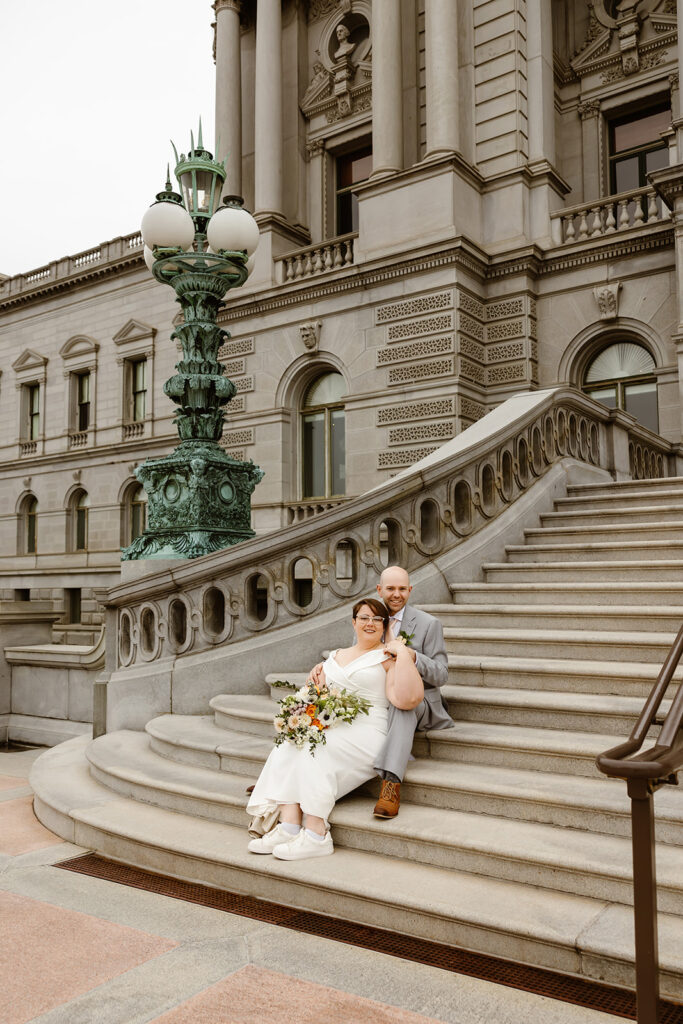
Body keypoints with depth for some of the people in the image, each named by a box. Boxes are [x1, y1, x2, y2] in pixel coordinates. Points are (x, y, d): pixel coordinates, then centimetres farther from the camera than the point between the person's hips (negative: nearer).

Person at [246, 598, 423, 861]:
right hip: (328, 731, 6)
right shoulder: (335, 656, 23)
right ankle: (289, 826, -29)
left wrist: (403, 653, -13)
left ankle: (316, 835, -28)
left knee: (314, 748, -30)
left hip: (365, 735, -6)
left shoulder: (388, 658, 3)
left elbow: (407, 699, -14)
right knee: (288, 746, -22)